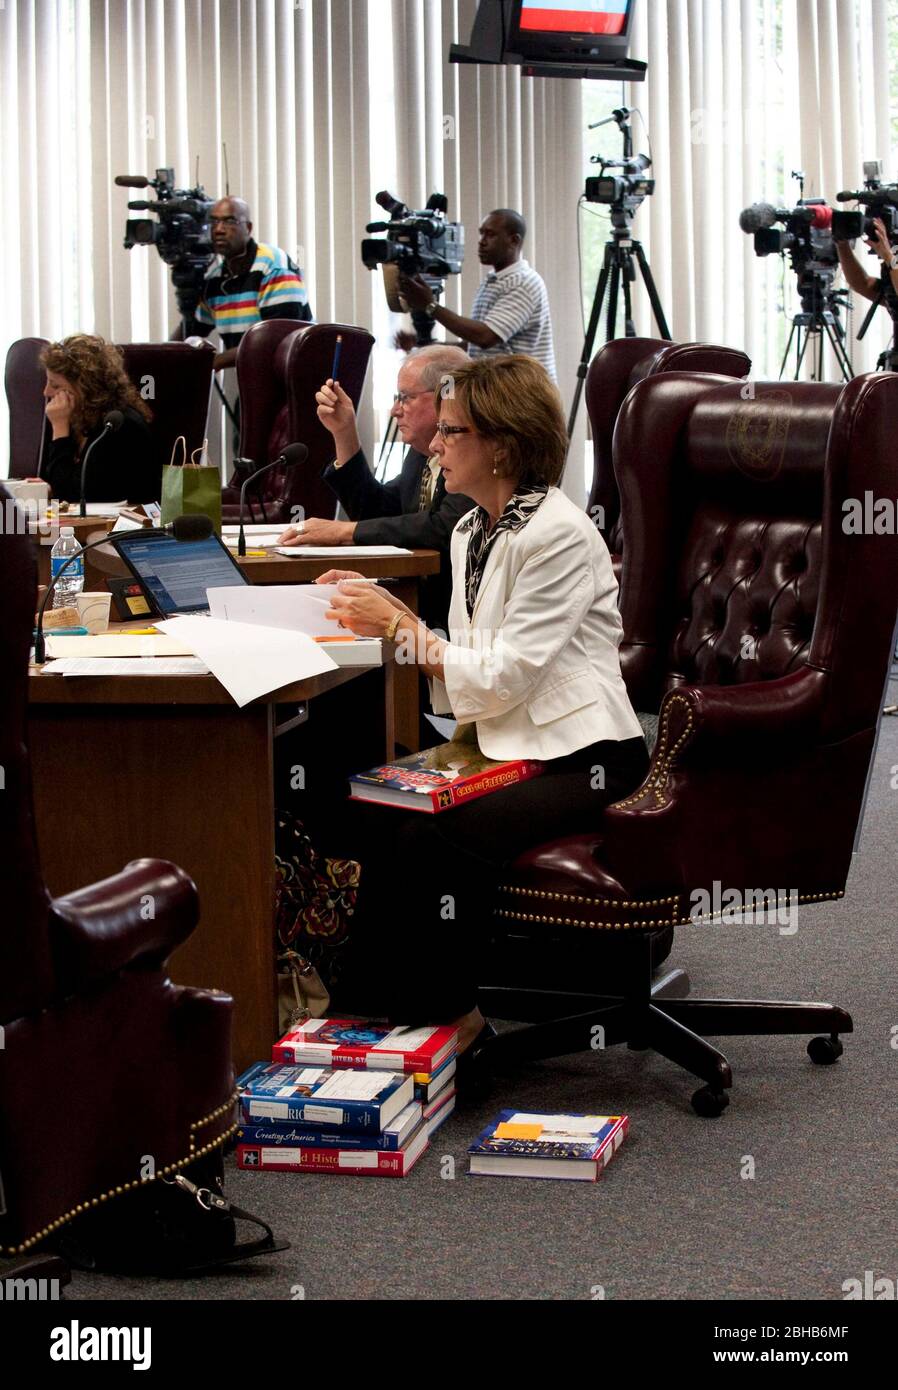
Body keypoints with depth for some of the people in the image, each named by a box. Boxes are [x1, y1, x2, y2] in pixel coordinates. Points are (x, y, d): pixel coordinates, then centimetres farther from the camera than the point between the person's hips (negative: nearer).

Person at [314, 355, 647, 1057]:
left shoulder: (558, 534, -15)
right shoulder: (472, 531, 12)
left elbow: (503, 678, -19)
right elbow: (464, 667, 12)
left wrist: (402, 626, -14)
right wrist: (384, 615, 1)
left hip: (583, 762, -8)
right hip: (505, 750, 8)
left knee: (426, 837, -26)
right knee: (364, 821, -12)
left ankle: (451, 1018, -6)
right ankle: (382, 999, 2)